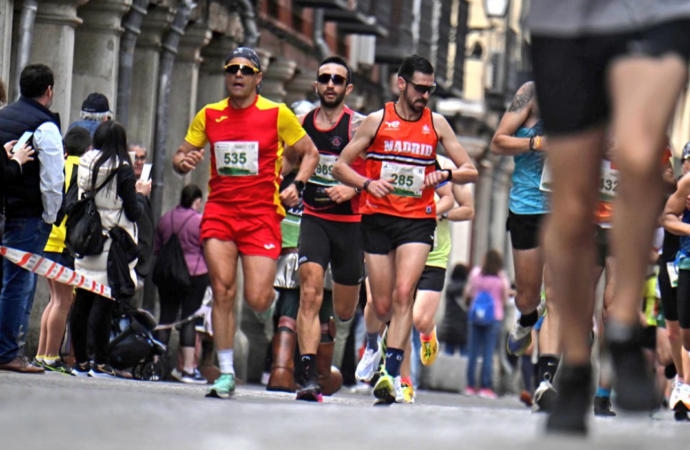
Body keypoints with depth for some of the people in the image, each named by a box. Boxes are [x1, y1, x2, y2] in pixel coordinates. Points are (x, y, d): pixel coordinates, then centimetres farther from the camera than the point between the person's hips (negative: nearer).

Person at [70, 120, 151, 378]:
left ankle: (80, 361, 12)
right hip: (111, 244, -5)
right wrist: (140, 193, 12)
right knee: (103, 303, -5)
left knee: (82, 301, 8)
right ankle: (100, 363, -6)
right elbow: (133, 213, -7)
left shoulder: (85, 165, 4)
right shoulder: (122, 169, -9)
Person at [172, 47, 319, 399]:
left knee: (258, 300, -9)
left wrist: (297, 184, -7)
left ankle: (278, 302, 30)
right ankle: (226, 373, -2)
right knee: (222, 291, -10)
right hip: (219, 209, 2)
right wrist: (183, 162, -8)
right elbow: (181, 154, 16)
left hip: (262, 213, -2)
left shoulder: (277, 114, 1)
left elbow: (310, 153, 10)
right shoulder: (209, 116, 8)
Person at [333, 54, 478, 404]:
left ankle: (391, 374, -24)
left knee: (403, 294, -20)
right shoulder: (377, 121, 3)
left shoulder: (436, 124, 7)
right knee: (383, 307, 2)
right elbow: (340, 166, 6)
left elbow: (471, 171, 11)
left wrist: (446, 174, -10)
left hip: (417, 221, 0)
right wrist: (366, 184, -13)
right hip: (377, 218, 0)